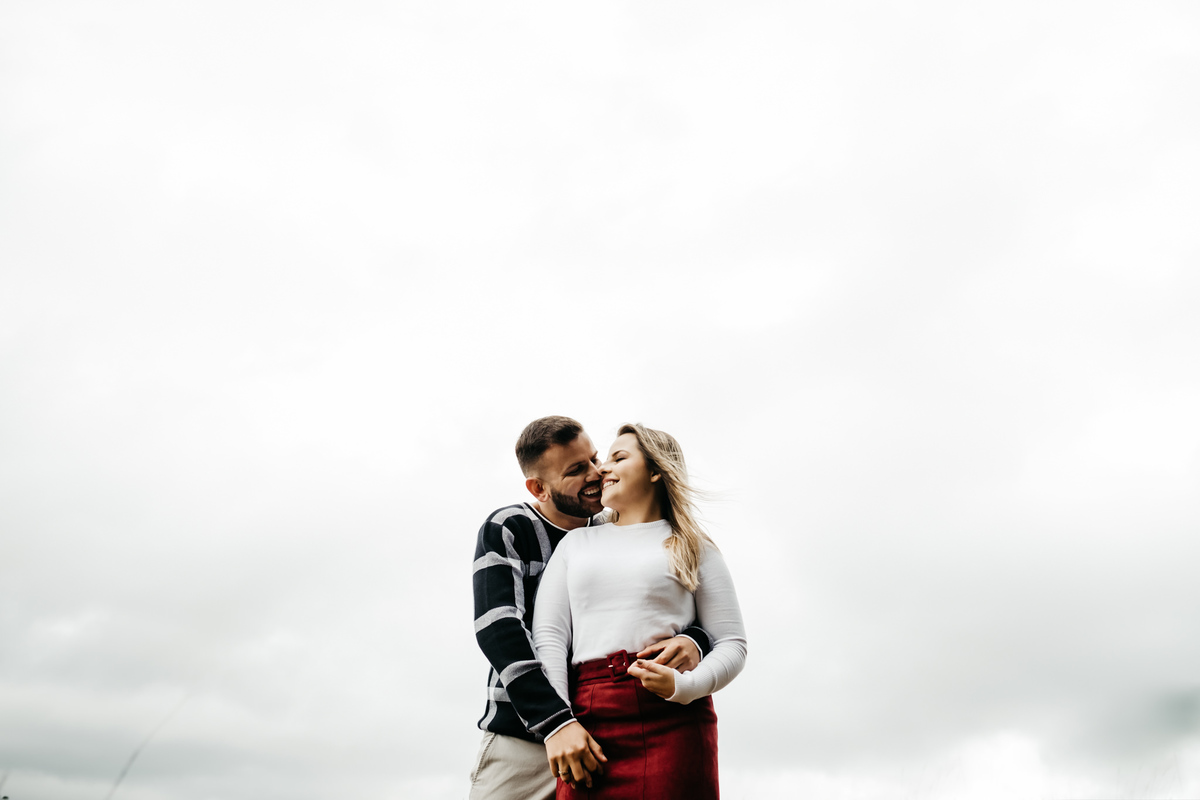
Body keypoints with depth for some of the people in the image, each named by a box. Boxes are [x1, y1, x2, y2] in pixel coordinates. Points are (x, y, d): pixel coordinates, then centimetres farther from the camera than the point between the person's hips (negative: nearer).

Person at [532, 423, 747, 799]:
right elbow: (548, 634, 8)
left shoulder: (693, 548, 12)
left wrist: (683, 686, -14)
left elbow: (732, 644, 6)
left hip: (672, 723, -1)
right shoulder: (577, 542, 19)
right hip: (587, 724, 2)